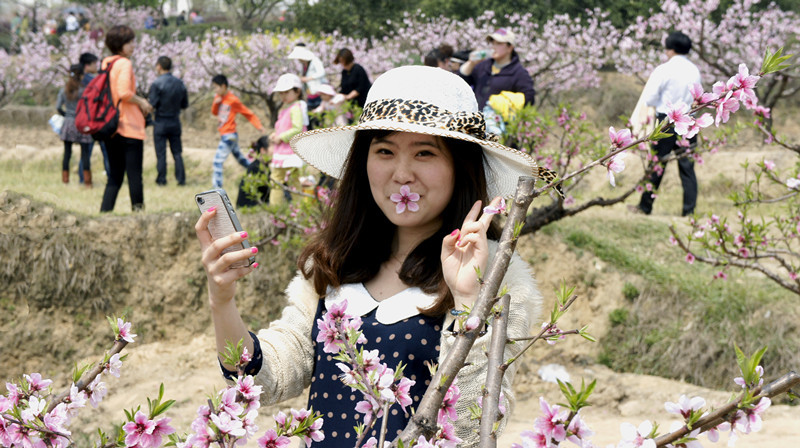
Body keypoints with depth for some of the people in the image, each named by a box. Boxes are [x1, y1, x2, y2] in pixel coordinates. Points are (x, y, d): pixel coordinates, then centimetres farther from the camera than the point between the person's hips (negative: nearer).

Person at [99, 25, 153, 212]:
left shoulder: (106, 64, 13)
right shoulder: (124, 63, -11)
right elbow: (124, 92, -23)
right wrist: (141, 102, -6)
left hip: (111, 128, 8)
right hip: (129, 127, -8)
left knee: (114, 177, 10)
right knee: (134, 175, -3)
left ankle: (104, 212, 2)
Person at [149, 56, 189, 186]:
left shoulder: (157, 83, -14)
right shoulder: (180, 83, 2)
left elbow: (152, 104, -16)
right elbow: (185, 104, 7)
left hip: (161, 122, -4)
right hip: (175, 122, 4)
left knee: (161, 153, 2)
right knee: (177, 152, 10)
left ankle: (161, 179, 6)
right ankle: (181, 178, 7)